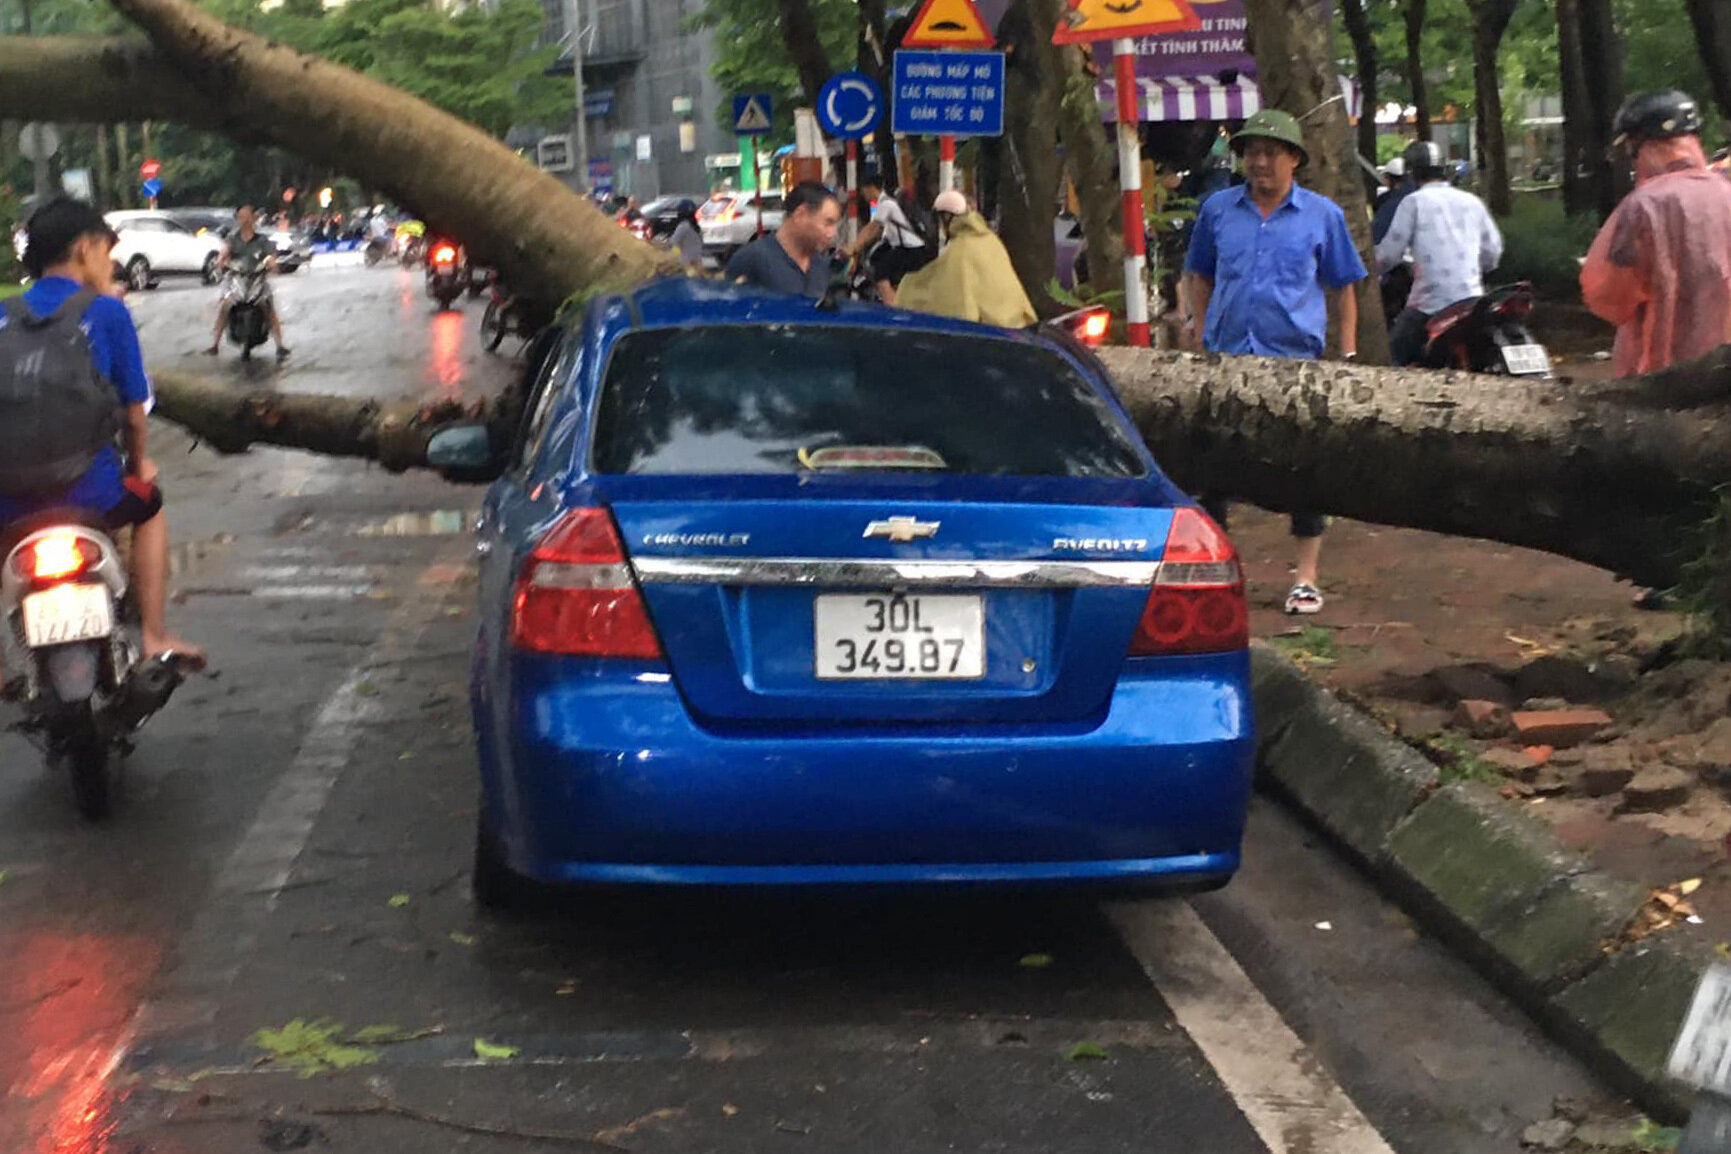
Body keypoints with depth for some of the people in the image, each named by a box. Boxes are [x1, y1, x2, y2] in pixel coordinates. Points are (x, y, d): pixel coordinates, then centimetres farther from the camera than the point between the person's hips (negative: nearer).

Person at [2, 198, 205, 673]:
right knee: (148, 506, 29)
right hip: (87, 488, -2)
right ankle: (155, 637, 27)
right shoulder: (106, 312, -3)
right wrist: (140, 460, 19)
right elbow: (134, 405, 1)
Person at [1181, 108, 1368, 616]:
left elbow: (1343, 288, 6)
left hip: (1296, 359, -2)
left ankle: (1306, 577, 12)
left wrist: (1348, 355, 0)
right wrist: (1199, 336, 8)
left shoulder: (1322, 215, 3)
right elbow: (1201, 278, 15)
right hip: (1225, 357, 2)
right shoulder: (1218, 209, 7)